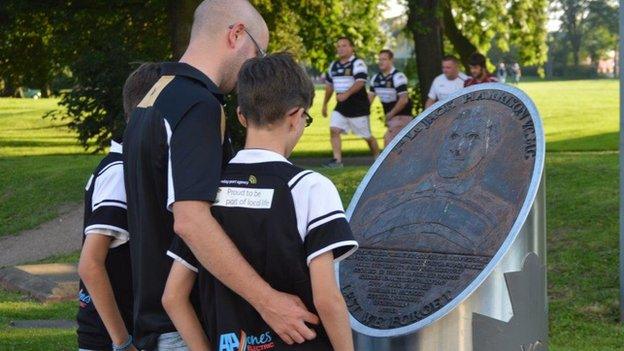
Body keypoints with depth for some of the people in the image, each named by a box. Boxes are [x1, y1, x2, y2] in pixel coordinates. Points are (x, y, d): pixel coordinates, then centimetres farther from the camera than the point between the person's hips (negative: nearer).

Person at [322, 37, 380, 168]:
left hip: (359, 106, -6)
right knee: (334, 130, -12)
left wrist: (346, 94, -38)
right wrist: (325, 104, 25)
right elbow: (329, 85, 24)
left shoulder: (358, 63, -11)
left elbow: (360, 82, -25)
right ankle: (337, 160, -11)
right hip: (341, 107, 6)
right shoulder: (334, 66, 12)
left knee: (367, 136, 5)